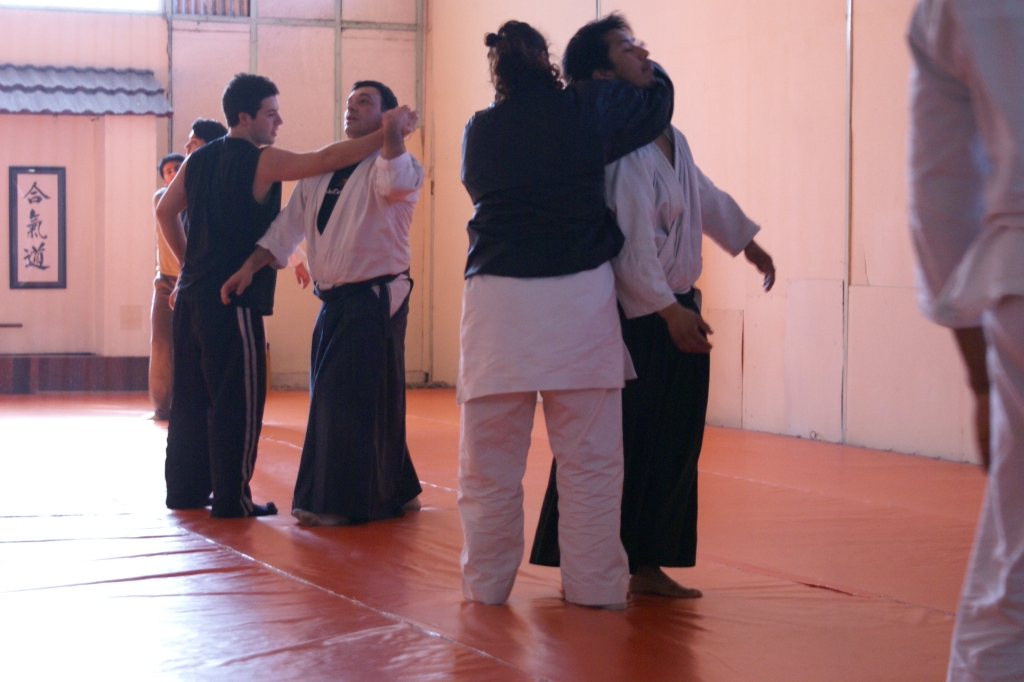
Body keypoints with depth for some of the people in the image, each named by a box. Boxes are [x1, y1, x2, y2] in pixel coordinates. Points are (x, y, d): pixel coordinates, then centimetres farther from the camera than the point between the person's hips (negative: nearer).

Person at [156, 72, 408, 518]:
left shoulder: (199, 160, 12)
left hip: (192, 295, 8)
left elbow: (165, 211, 20)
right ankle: (232, 498, -1)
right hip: (234, 299, -8)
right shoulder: (260, 161, -11)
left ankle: (184, 489, 19)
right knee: (238, 401, -3)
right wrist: (385, 136, -16)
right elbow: (327, 159, -18)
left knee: (192, 396, 13)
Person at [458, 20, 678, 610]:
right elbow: (657, 102, 15)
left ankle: (486, 583, 17)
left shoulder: (481, 131, 7)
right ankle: (595, 584, 11)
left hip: (498, 299, 2)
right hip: (579, 296, -2)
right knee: (591, 461, 6)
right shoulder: (586, 111, 1)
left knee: (489, 461, 10)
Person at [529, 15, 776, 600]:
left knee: (675, 448, 11)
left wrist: (747, 243, 36)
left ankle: (647, 565, 20)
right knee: (626, 448, -5)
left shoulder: (668, 136, 11)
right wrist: (669, 310, -21)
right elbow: (630, 241, -22)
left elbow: (704, 194, 27)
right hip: (638, 319, -9)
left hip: (678, 310, 9)